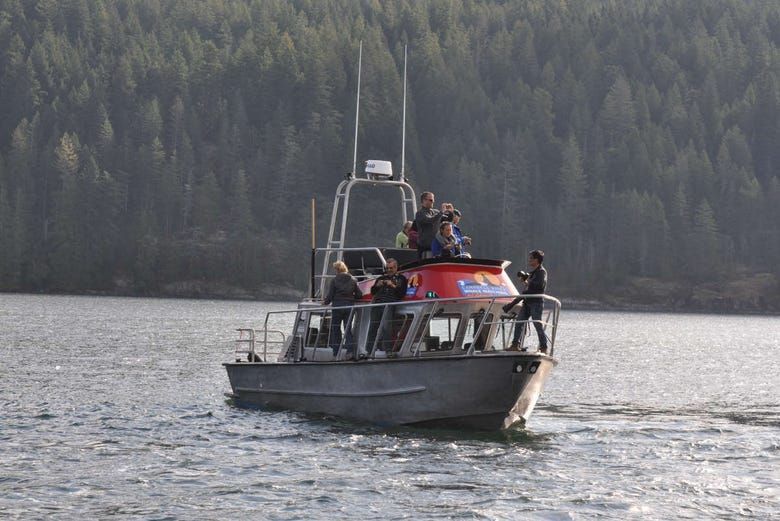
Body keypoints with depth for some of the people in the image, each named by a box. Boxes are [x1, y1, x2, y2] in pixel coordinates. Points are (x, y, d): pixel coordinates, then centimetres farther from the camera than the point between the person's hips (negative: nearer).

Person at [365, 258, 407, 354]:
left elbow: (402, 293, 3)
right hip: (377, 303, 4)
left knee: (386, 326, -17)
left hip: (389, 304, -4)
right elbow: (372, 291, 24)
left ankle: (384, 348, -16)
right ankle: (369, 349, -2)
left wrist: (393, 286, -6)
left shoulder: (401, 279, 15)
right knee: (373, 326, -2)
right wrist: (377, 285, 4)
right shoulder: (382, 277, 26)